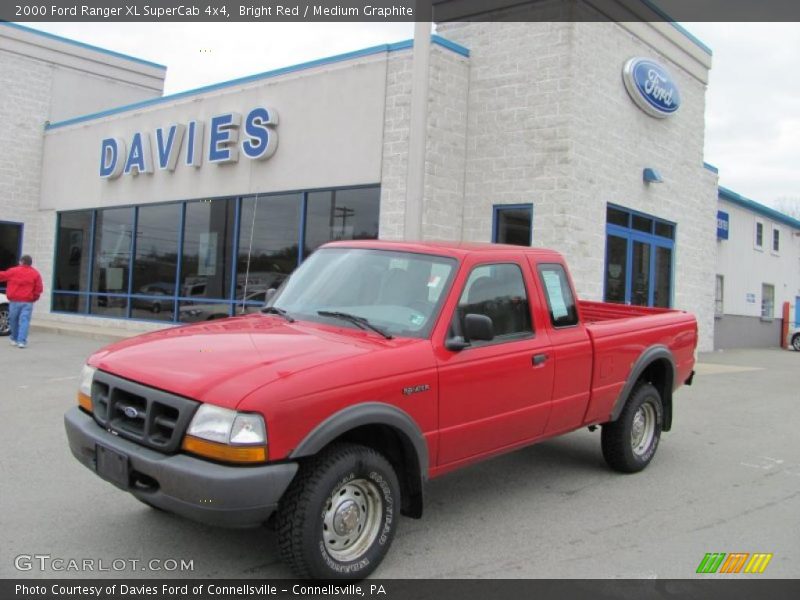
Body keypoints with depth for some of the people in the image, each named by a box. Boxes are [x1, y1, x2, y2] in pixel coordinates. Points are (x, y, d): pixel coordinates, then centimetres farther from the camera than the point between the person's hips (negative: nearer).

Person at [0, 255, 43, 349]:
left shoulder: (13, 271, 2)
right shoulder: (35, 274, 2)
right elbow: (38, 289, -1)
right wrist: (33, 298, 14)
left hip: (14, 301, 0)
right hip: (27, 302, 0)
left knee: (13, 320, 14)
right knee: (24, 321, -3)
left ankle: (14, 339, 25)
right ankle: (22, 341, -13)